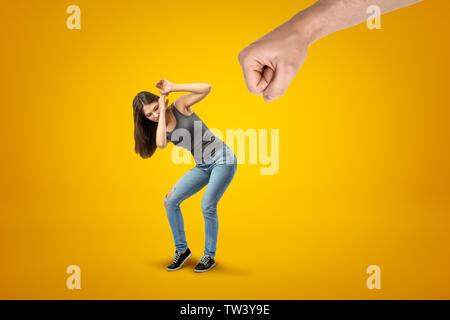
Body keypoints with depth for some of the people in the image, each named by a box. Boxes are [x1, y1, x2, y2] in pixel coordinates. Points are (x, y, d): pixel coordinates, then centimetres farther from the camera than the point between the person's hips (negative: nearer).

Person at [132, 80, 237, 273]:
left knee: (207, 206, -16)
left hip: (222, 158, -6)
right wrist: (163, 113, -12)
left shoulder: (180, 105, -8)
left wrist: (173, 88, -20)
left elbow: (206, 88, -20)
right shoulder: (159, 129, 4)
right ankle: (181, 250, 12)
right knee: (171, 201, -3)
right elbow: (161, 144, -20)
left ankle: (209, 256, 4)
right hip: (202, 166, 6)